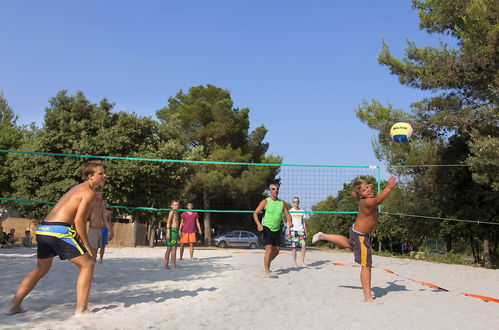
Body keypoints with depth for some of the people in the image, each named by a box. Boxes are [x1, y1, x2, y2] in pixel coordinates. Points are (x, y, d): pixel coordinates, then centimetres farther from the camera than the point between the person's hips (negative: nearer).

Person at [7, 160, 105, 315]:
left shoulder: (77, 188, 24)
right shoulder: (89, 192, -5)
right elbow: (78, 220, -13)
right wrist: (86, 245, -5)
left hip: (42, 229, 9)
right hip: (59, 230, -9)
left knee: (41, 269, 25)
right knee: (87, 265, 2)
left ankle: (14, 305, 27)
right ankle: (81, 309, 1)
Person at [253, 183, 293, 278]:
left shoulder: (282, 203, 5)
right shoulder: (265, 202, -7)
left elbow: (287, 214, 9)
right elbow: (255, 213, -9)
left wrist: (289, 222, -14)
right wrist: (258, 224, -26)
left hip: (276, 230, 5)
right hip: (266, 228, -5)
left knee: (276, 251, 9)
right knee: (269, 248, -16)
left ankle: (266, 264, 34)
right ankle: (267, 271, -6)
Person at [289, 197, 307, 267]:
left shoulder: (301, 211, 17)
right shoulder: (290, 211, 7)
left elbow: (303, 222, 18)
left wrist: (305, 232, 11)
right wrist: (288, 233, -4)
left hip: (301, 230, 3)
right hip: (293, 230, -3)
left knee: (303, 245, -11)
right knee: (294, 246, -5)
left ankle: (303, 261, -1)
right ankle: (295, 263, 1)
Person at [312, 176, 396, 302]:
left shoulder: (361, 198, -6)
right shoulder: (367, 202, -33)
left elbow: (353, 194, 18)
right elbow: (377, 200, -56)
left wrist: (368, 188, 11)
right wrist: (388, 188, -65)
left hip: (356, 230, 10)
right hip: (360, 236, -10)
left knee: (349, 244, 40)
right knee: (366, 265, -8)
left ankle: (322, 236, 50)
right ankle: (368, 297, -5)